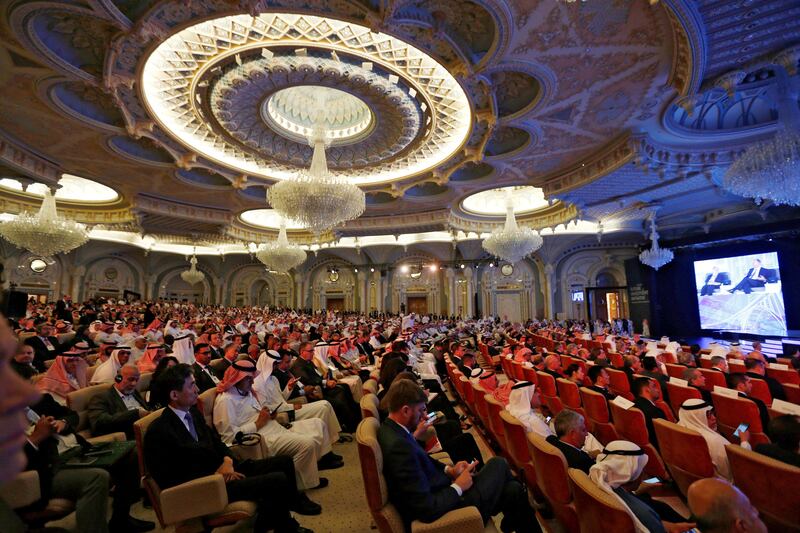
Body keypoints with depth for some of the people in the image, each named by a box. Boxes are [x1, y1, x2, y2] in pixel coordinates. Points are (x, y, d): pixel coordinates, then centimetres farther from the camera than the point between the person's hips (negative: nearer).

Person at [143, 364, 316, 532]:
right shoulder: (159, 431, -18)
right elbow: (170, 480, -17)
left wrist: (227, 460, -6)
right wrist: (215, 474, -15)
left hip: (222, 468, 8)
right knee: (279, 481, -19)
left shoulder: (192, 412, 7)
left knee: (284, 461, 3)